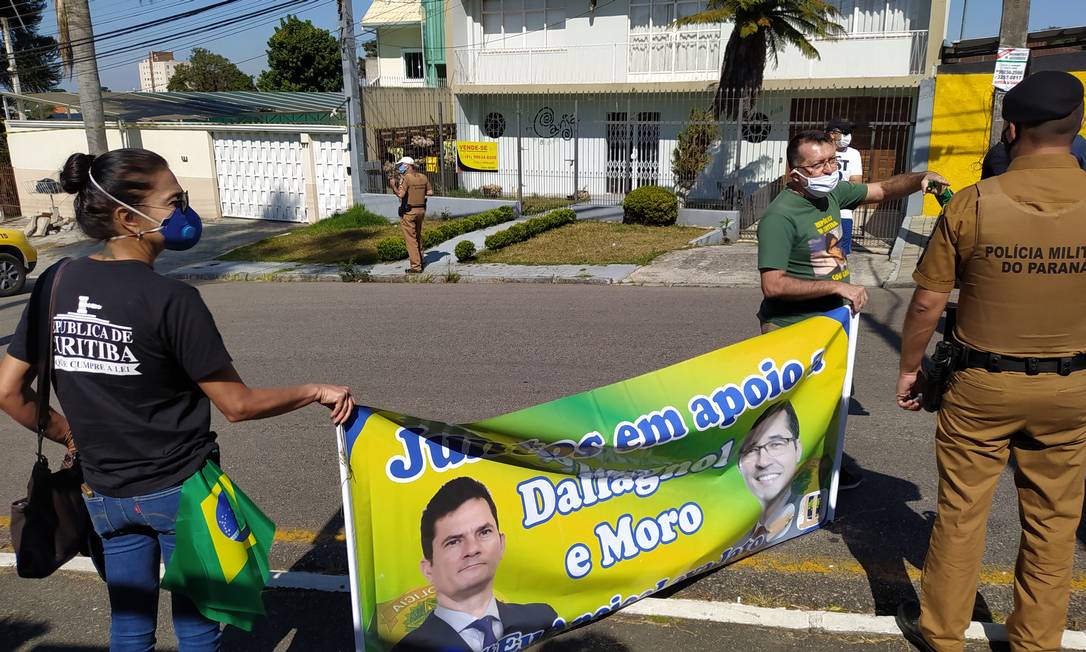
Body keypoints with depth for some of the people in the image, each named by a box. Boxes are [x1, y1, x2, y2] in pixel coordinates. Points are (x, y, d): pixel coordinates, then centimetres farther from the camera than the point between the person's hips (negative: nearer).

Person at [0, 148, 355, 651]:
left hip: (104, 493, 6)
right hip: (179, 489, -5)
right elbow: (237, 404, -18)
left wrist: (70, 436, 13)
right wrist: (315, 392, -7)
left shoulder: (56, 284, -4)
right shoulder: (170, 299, -22)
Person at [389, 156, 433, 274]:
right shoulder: (423, 177, 6)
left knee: (410, 238, -2)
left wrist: (393, 186, -13)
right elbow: (430, 192, 12)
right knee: (418, 236, 22)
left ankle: (416, 266, -4)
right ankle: (420, 261, 31)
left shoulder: (406, 178, -15)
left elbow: (400, 194, -25)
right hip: (421, 210, 7)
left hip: (408, 211, -7)